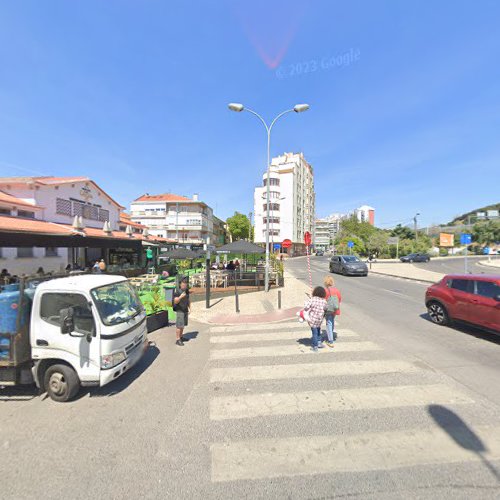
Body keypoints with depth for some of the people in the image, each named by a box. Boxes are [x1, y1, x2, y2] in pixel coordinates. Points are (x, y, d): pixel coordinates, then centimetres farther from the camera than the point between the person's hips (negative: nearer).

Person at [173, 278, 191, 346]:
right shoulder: (177, 291, -14)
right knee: (179, 326, -5)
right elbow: (175, 302, -18)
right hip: (179, 310, -7)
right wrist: (180, 297, -34)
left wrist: (189, 308, 12)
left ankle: (181, 337, 27)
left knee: (183, 325, 14)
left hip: (185, 310, 7)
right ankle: (177, 340, 3)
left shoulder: (187, 290, 7)